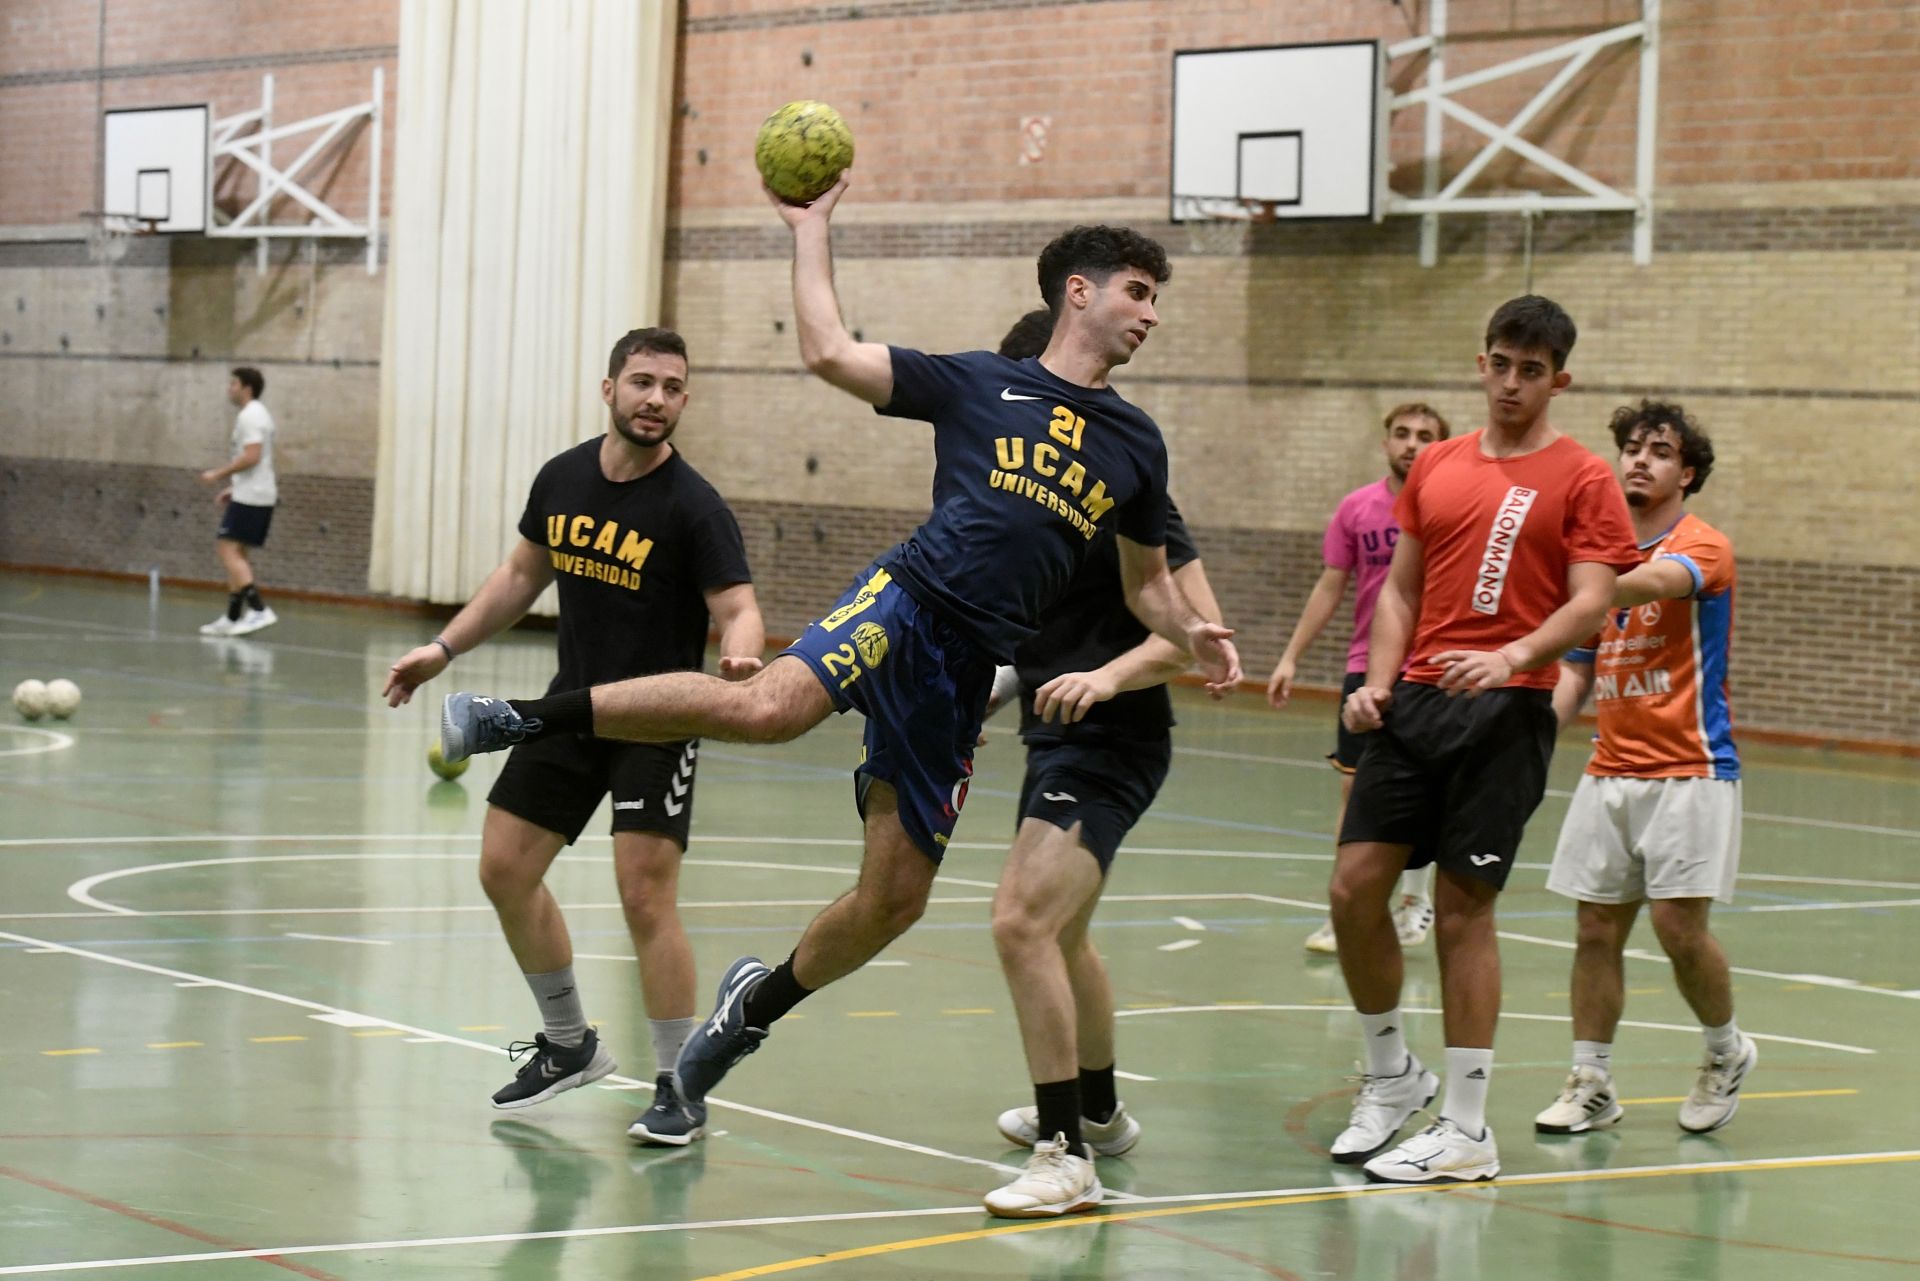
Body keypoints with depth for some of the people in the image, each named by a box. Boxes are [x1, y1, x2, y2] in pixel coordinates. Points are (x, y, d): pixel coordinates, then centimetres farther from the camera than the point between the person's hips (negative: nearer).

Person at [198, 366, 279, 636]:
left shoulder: (250, 416, -12)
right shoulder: (257, 414, 19)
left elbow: (251, 457, -22)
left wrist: (219, 474, -15)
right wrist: (234, 487, 22)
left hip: (249, 498, -10)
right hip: (255, 495, 10)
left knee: (227, 548, -13)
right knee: (234, 553, 13)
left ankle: (259, 610, -22)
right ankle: (233, 618, 14)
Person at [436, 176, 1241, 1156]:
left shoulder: (1136, 444, 19)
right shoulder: (977, 384, 8)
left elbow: (1147, 584, 27)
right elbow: (829, 353, 3)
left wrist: (1192, 637, 7)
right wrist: (811, 227, 5)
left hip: (966, 670, 5)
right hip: (908, 599, -5)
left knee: (895, 897, 3)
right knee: (769, 706, -35)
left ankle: (761, 1003, 29)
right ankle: (527, 717, -25)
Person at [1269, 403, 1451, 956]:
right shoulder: (1356, 508, 3)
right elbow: (1329, 588, 8)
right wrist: (1291, 657, 5)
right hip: (1366, 666, 2)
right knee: (1355, 787, 1)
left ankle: (1416, 901, 20)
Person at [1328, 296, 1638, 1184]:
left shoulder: (1581, 480, 0)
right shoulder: (1436, 467, 15)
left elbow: (1591, 603, -9)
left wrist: (1513, 656, -26)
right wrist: (1378, 681, 3)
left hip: (1507, 711, -5)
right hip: (1416, 704, 5)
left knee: (1463, 907, -5)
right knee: (1355, 886, 0)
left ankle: (1466, 1130, 3)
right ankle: (1392, 1076, 20)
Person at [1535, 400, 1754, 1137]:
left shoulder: (1702, 547, -6)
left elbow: (1655, 582, -30)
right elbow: (1578, 669, 21)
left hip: (1689, 772, -6)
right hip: (1610, 772, 6)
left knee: (1679, 924, -10)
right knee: (1597, 928, 3)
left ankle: (1727, 1051, 15)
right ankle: (1591, 1084, 9)